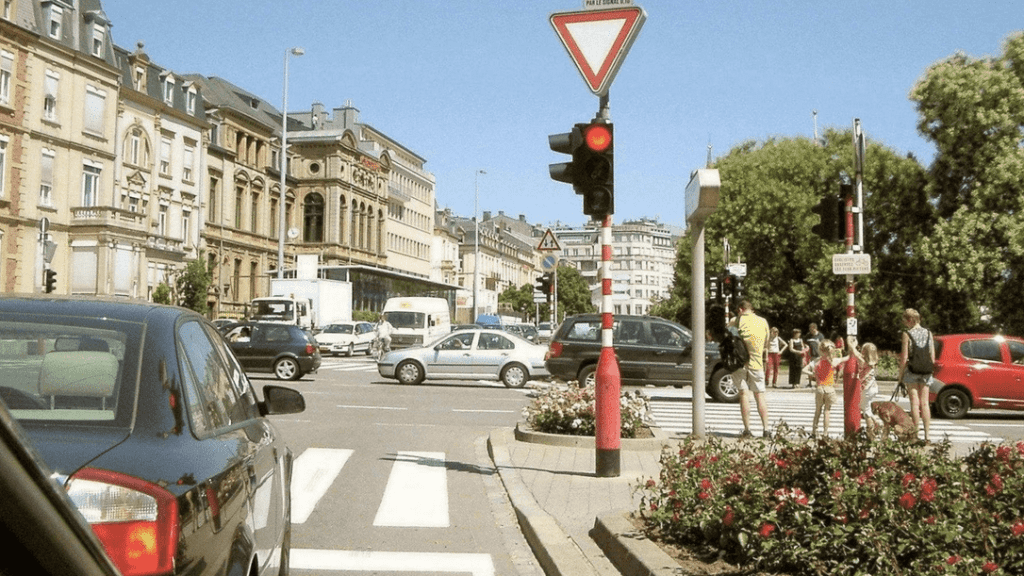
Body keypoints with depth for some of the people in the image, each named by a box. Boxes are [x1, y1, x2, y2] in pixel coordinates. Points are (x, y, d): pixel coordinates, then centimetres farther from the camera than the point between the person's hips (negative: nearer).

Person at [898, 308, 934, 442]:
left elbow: (904, 357, -9)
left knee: (915, 402, -2)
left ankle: (916, 434, -2)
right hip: (926, 372, 4)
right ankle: (927, 434, 6)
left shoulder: (907, 333, -8)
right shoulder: (928, 333, 6)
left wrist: (900, 374, -1)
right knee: (924, 403, 7)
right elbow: (932, 356, 7)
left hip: (912, 371, -4)